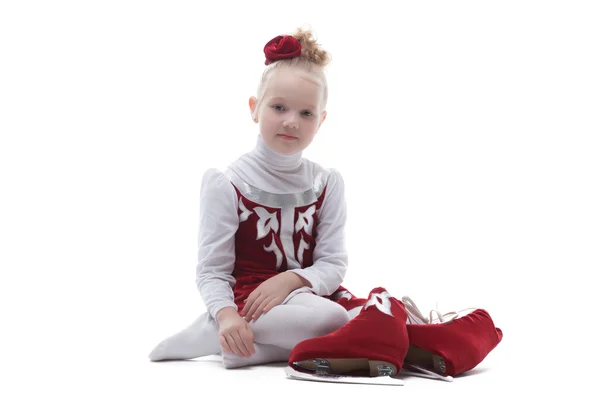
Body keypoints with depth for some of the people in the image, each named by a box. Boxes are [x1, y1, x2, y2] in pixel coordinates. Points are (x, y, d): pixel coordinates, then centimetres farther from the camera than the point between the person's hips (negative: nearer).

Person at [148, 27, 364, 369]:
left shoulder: (327, 183, 7)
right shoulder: (226, 184, -5)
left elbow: (333, 263, 0)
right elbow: (212, 270, -8)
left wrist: (290, 279, -20)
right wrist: (226, 314, -28)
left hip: (310, 291, 6)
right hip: (249, 297, -6)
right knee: (328, 318, -33)